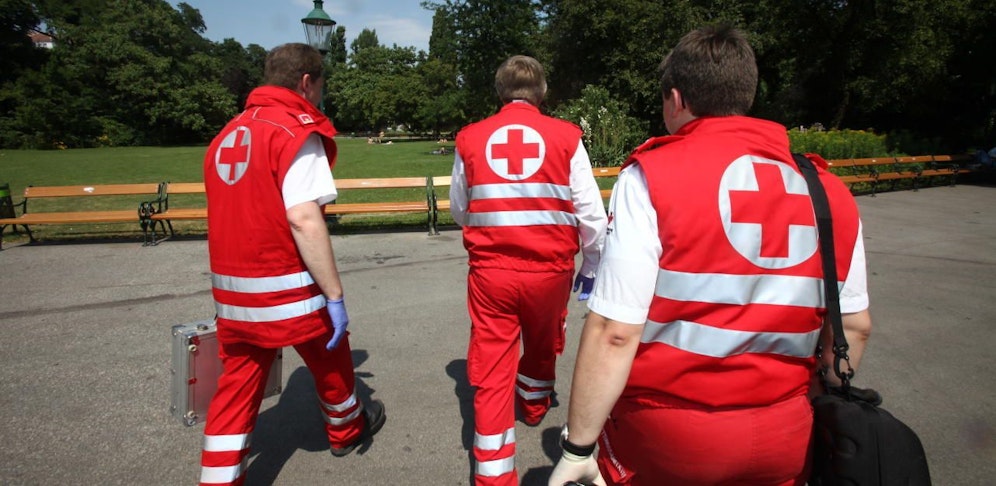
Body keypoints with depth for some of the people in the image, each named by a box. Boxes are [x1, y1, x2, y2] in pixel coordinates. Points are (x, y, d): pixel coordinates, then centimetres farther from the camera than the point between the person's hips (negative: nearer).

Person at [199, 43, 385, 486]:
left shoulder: (227, 134, 11)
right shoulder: (296, 132, -13)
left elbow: (237, 212, 15)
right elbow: (304, 220, -23)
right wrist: (335, 293, -20)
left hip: (231, 291, 6)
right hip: (288, 290, -6)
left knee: (236, 386, 13)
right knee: (331, 362, 19)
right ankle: (346, 430, 42)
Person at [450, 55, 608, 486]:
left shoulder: (470, 138, 0)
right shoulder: (566, 136, -4)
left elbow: (458, 211, 12)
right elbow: (592, 213, -4)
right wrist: (591, 266, 11)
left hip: (490, 271, 0)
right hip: (550, 269, 1)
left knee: (491, 367, 8)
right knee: (543, 344, 26)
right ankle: (534, 407, 52)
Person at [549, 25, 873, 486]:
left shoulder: (651, 175, -16)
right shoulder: (830, 191, 0)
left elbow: (615, 332, -21)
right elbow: (854, 326, 7)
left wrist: (578, 447, -11)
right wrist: (818, 411, 22)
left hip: (665, 435, -4)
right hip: (785, 443, 5)